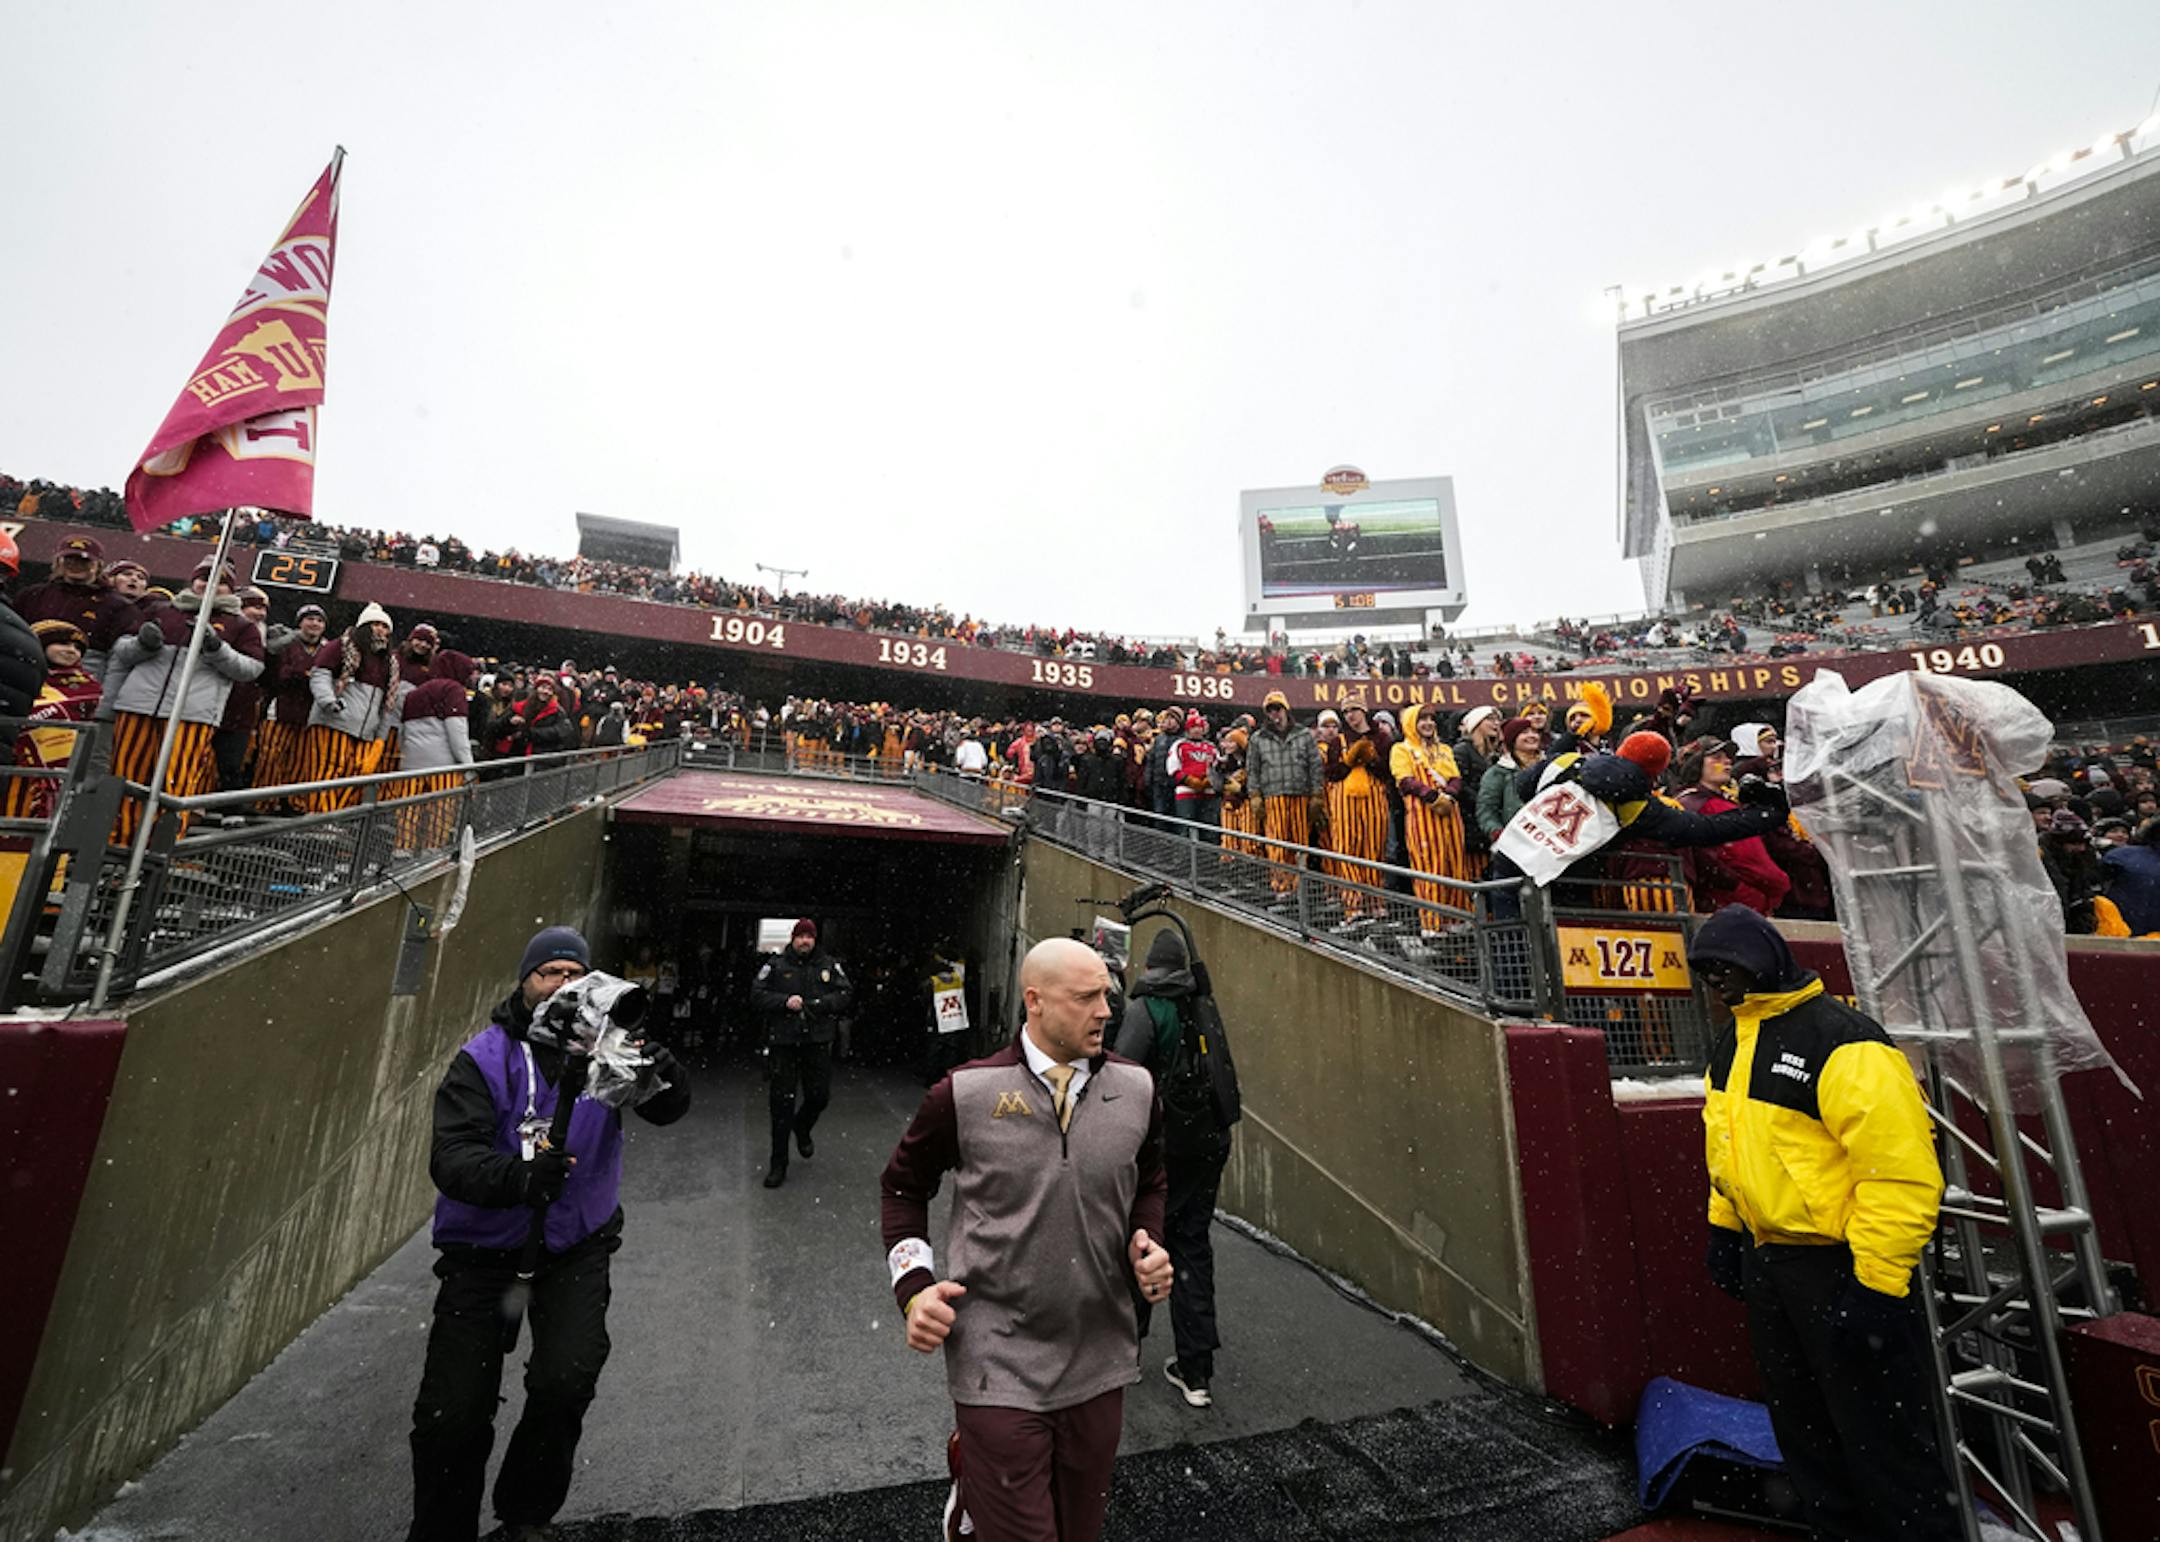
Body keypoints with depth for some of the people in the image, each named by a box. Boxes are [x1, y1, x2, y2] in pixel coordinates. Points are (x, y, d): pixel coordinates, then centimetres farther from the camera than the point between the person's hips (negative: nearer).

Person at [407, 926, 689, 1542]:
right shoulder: (484, 1058, -11)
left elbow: (668, 1109, -16)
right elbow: (450, 1157, -19)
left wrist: (659, 1076, -40)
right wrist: (519, 1177, -39)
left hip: (576, 1246, 0)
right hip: (485, 1247, 0)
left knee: (567, 1381, -14)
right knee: (451, 1415, 0)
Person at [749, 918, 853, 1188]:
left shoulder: (830, 965, 5)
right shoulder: (776, 966, 2)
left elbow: (846, 994, 2)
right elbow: (756, 996, -2)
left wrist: (815, 1004, -12)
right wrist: (784, 1002, -17)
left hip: (818, 1043, 2)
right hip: (783, 1043, -1)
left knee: (819, 1096, 7)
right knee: (781, 1103, 3)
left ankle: (802, 1128, 42)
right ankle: (778, 1163, 17)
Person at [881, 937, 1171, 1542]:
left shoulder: (1135, 1088, -5)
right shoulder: (964, 1094, -13)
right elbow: (902, 1186, 2)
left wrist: (1149, 1248, -5)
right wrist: (915, 1285, -9)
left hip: (1100, 1362, 4)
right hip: (999, 1363, -4)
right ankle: (971, 1492, 36)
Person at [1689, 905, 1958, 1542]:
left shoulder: (1841, 1043, -22)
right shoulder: (1730, 1046, 5)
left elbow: (1902, 1172, -24)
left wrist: (1876, 1284, -23)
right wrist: (1723, 1227, 17)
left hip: (1843, 1266, -8)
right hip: (1767, 1261, 8)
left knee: (1878, 1436, 6)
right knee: (1801, 1425, 21)